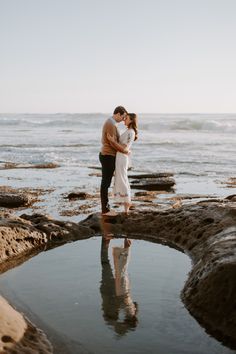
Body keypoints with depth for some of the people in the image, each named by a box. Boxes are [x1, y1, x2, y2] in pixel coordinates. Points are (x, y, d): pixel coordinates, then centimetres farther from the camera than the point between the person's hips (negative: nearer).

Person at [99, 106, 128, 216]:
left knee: (106, 183, 13)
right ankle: (105, 210, 1)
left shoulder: (109, 123, 15)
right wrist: (124, 150, -10)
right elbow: (113, 143, -23)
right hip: (108, 157, -11)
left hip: (106, 156, 11)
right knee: (105, 183, -5)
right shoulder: (111, 124, -19)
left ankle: (106, 207, 19)